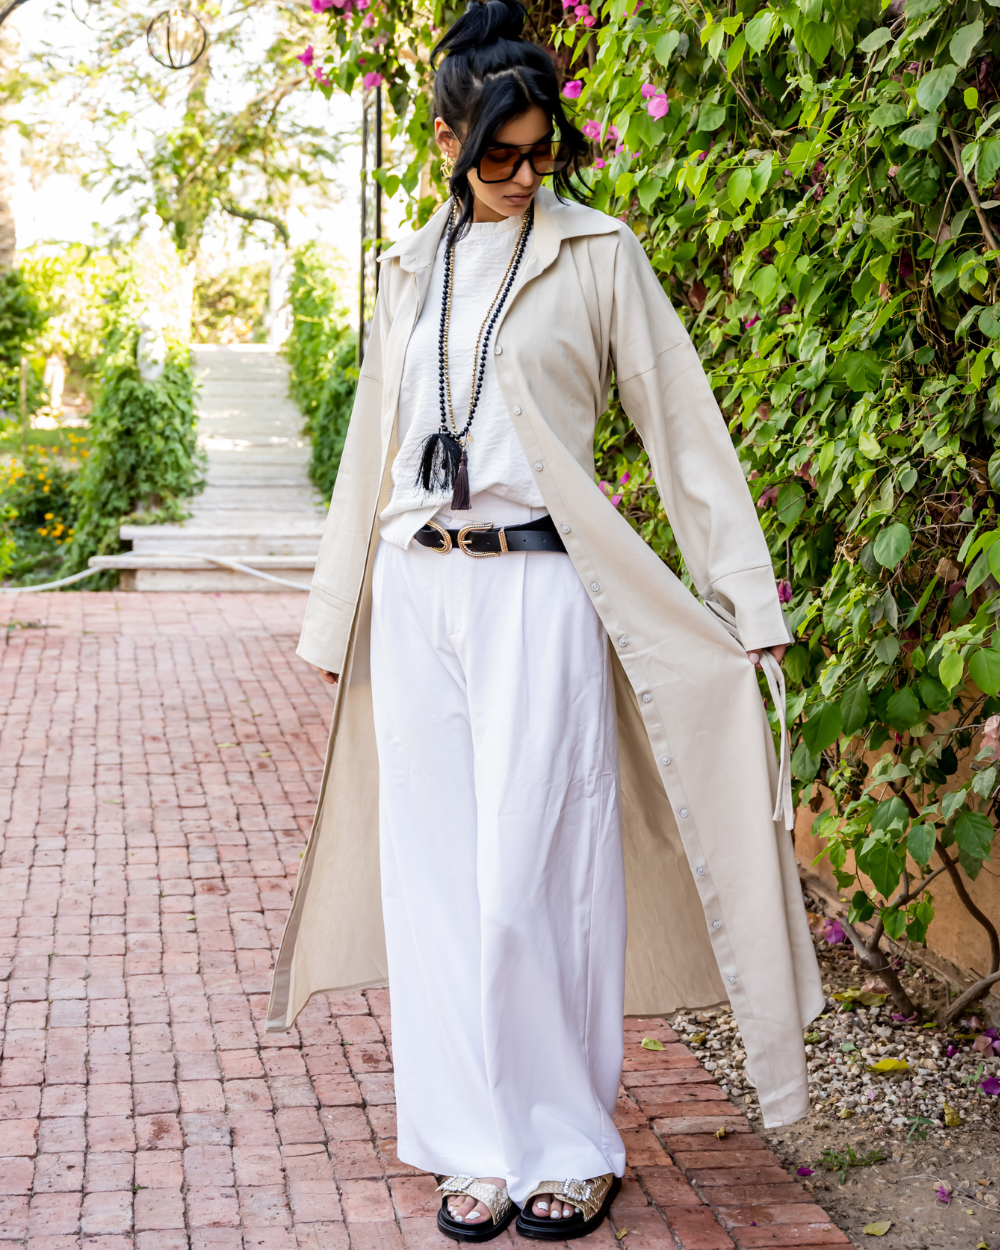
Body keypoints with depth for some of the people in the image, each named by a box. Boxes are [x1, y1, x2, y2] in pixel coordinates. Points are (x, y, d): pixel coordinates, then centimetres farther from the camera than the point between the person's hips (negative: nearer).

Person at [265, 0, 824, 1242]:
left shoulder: (598, 254, 2)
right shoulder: (411, 270, 14)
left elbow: (682, 426, 0)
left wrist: (749, 603, -4)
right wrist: (333, 617, 20)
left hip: (538, 591, -4)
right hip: (418, 593, 5)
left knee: (528, 882, -6)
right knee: (441, 877, 5)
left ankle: (571, 1148, 12)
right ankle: (480, 1146, 17)